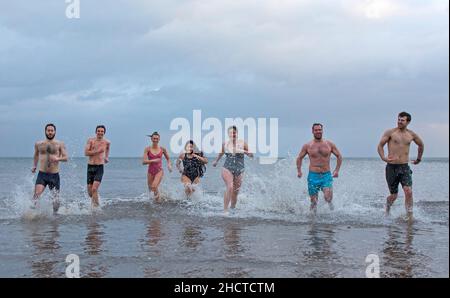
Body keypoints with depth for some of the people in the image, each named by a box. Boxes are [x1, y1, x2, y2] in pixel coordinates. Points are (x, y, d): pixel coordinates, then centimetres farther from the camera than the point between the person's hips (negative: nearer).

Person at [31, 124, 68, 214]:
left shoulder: (60, 144, 3)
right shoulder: (38, 144, 9)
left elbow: (66, 158, -3)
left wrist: (58, 159, -22)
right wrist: (34, 166, 20)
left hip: (54, 175, -1)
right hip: (42, 174, 1)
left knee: (56, 201, -1)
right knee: (37, 194, -22)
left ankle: (55, 214, 21)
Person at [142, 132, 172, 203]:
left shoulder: (162, 149, 0)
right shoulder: (148, 149, -3)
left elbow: (168, 159, 16)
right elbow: (144, 162, -9)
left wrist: (169, 165, -3)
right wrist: (153, 160, -22)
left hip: (159, 171, -2)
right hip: (150, 171, 2)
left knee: (154, 186, -24)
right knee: (150, 189, 9)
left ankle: (158, 198, -1)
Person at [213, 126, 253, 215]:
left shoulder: (242, 144, 0)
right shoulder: (225, 144, 3)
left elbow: (251, 155, 4)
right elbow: (221, 153, 25)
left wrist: (244, 151, -15)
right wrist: (216, 161, 39)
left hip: (239, 170, 1)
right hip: (227, 169, -1)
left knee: (235, 192, 8)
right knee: (230, 187, -24)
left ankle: (232, 208, 31)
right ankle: (225, 210, -21)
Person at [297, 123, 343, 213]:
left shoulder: (329, 144, 3)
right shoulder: (307, 146, 2)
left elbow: (339, 156, 12)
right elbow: (299, 158, 14)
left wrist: (337, 170, 4)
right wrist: (299, 171, 3)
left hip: (326, 175, 0)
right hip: (313, 176, 0)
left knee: (328, 197, -19)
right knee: (314, 201, 2)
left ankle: (330, 203, 15)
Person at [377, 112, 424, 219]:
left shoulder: (412, 135, 8)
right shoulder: (390, 132, -2)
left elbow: (421, 145, 27)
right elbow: (380, 145, -2)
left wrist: (419, 158, 29)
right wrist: (383, 157, -18)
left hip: (405, 167, 2)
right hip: (391, 167, -2)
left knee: (408, 192, -17)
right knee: (394, 195, 6)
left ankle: (410, 216, -11)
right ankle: (388, 207, 39)